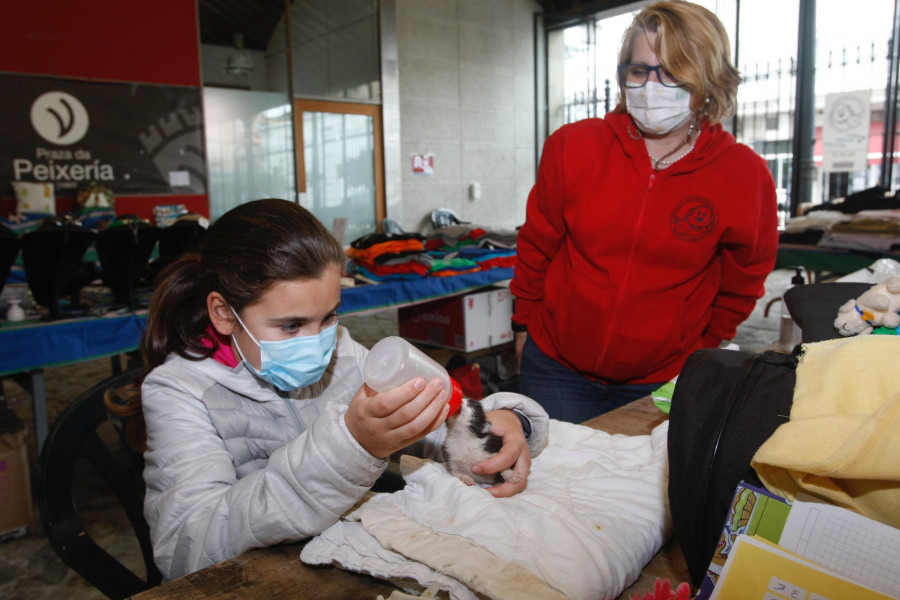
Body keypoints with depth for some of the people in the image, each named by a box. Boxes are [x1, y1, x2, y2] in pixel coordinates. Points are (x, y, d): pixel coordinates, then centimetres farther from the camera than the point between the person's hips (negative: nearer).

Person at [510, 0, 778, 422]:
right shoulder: (573, 147, -10)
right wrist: (524, 324, 10)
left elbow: (741, 285, 6)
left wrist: (699, 350, 8)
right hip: (556, 370, 0)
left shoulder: (745, 177, -9)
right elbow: (536, 248, 2)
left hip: (659, 382, 1)